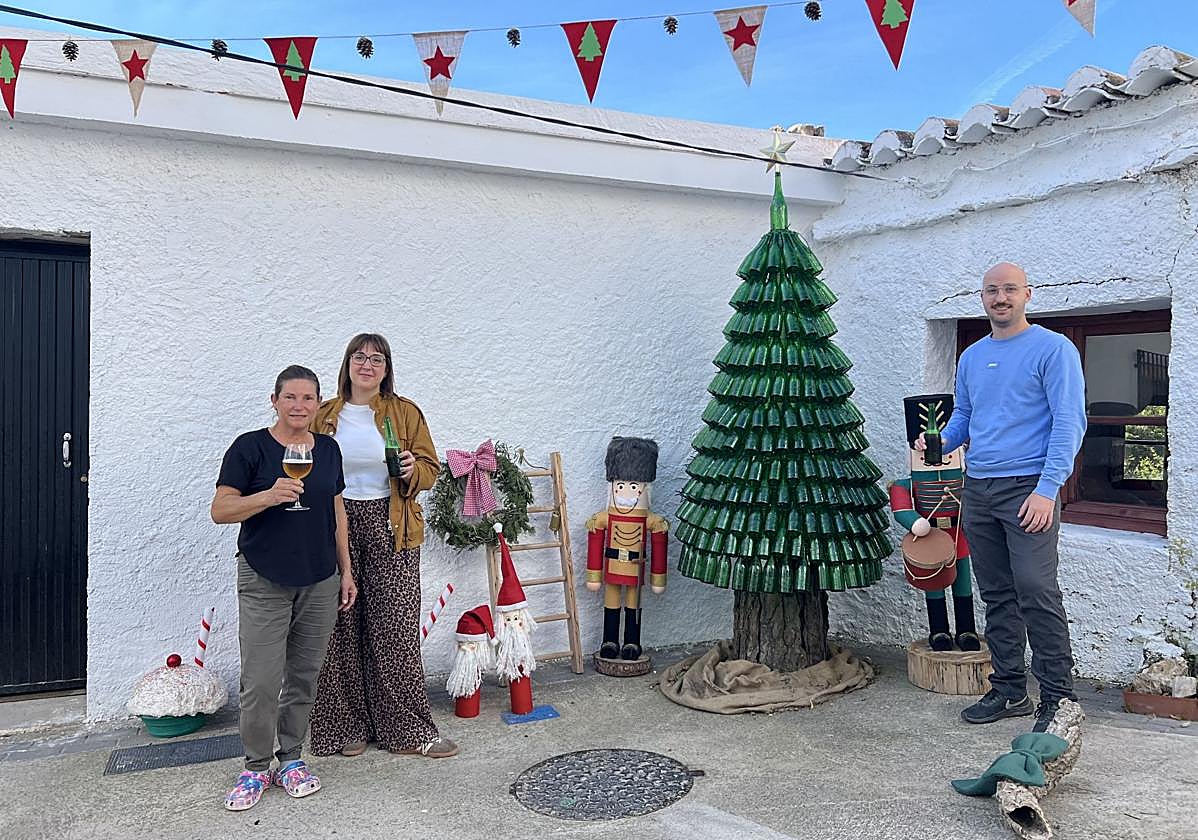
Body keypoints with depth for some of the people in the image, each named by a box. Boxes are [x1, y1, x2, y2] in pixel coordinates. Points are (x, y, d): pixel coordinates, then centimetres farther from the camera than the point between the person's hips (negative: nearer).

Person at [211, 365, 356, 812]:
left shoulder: (328, 449, 9)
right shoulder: (250, 447, -5)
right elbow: (220, 510, -8)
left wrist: (346, 571, 13)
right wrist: (269, 496, -25)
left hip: (319, 582, 4)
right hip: (264, 582, -4)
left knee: (304, 676, 10)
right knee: (261, 682, -5)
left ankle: (291, 759, 24)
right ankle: (256, 768, 13)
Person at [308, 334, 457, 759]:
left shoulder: (405, 413, 5)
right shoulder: (324, 416, 8)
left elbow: (430, 466, 5)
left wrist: (412, 470, -16)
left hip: (390, 528, -1)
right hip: (336, 526, 1)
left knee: (397, 628, -1)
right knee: (343, 631, 4)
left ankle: (409, 729, 10)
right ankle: (349, 726, 19)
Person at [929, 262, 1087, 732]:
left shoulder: (1053, 349, -4)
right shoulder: (971, 357, 16)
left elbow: (1069, 422, -10)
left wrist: (1047, 489, -18)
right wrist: (940, 441, 2)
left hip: (1028, 487, -6)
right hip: (978, 490, 7)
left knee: (1036, 593, -11)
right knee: (997, 596, 11)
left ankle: (1058, 697, 1)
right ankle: (1009, 691, 21)